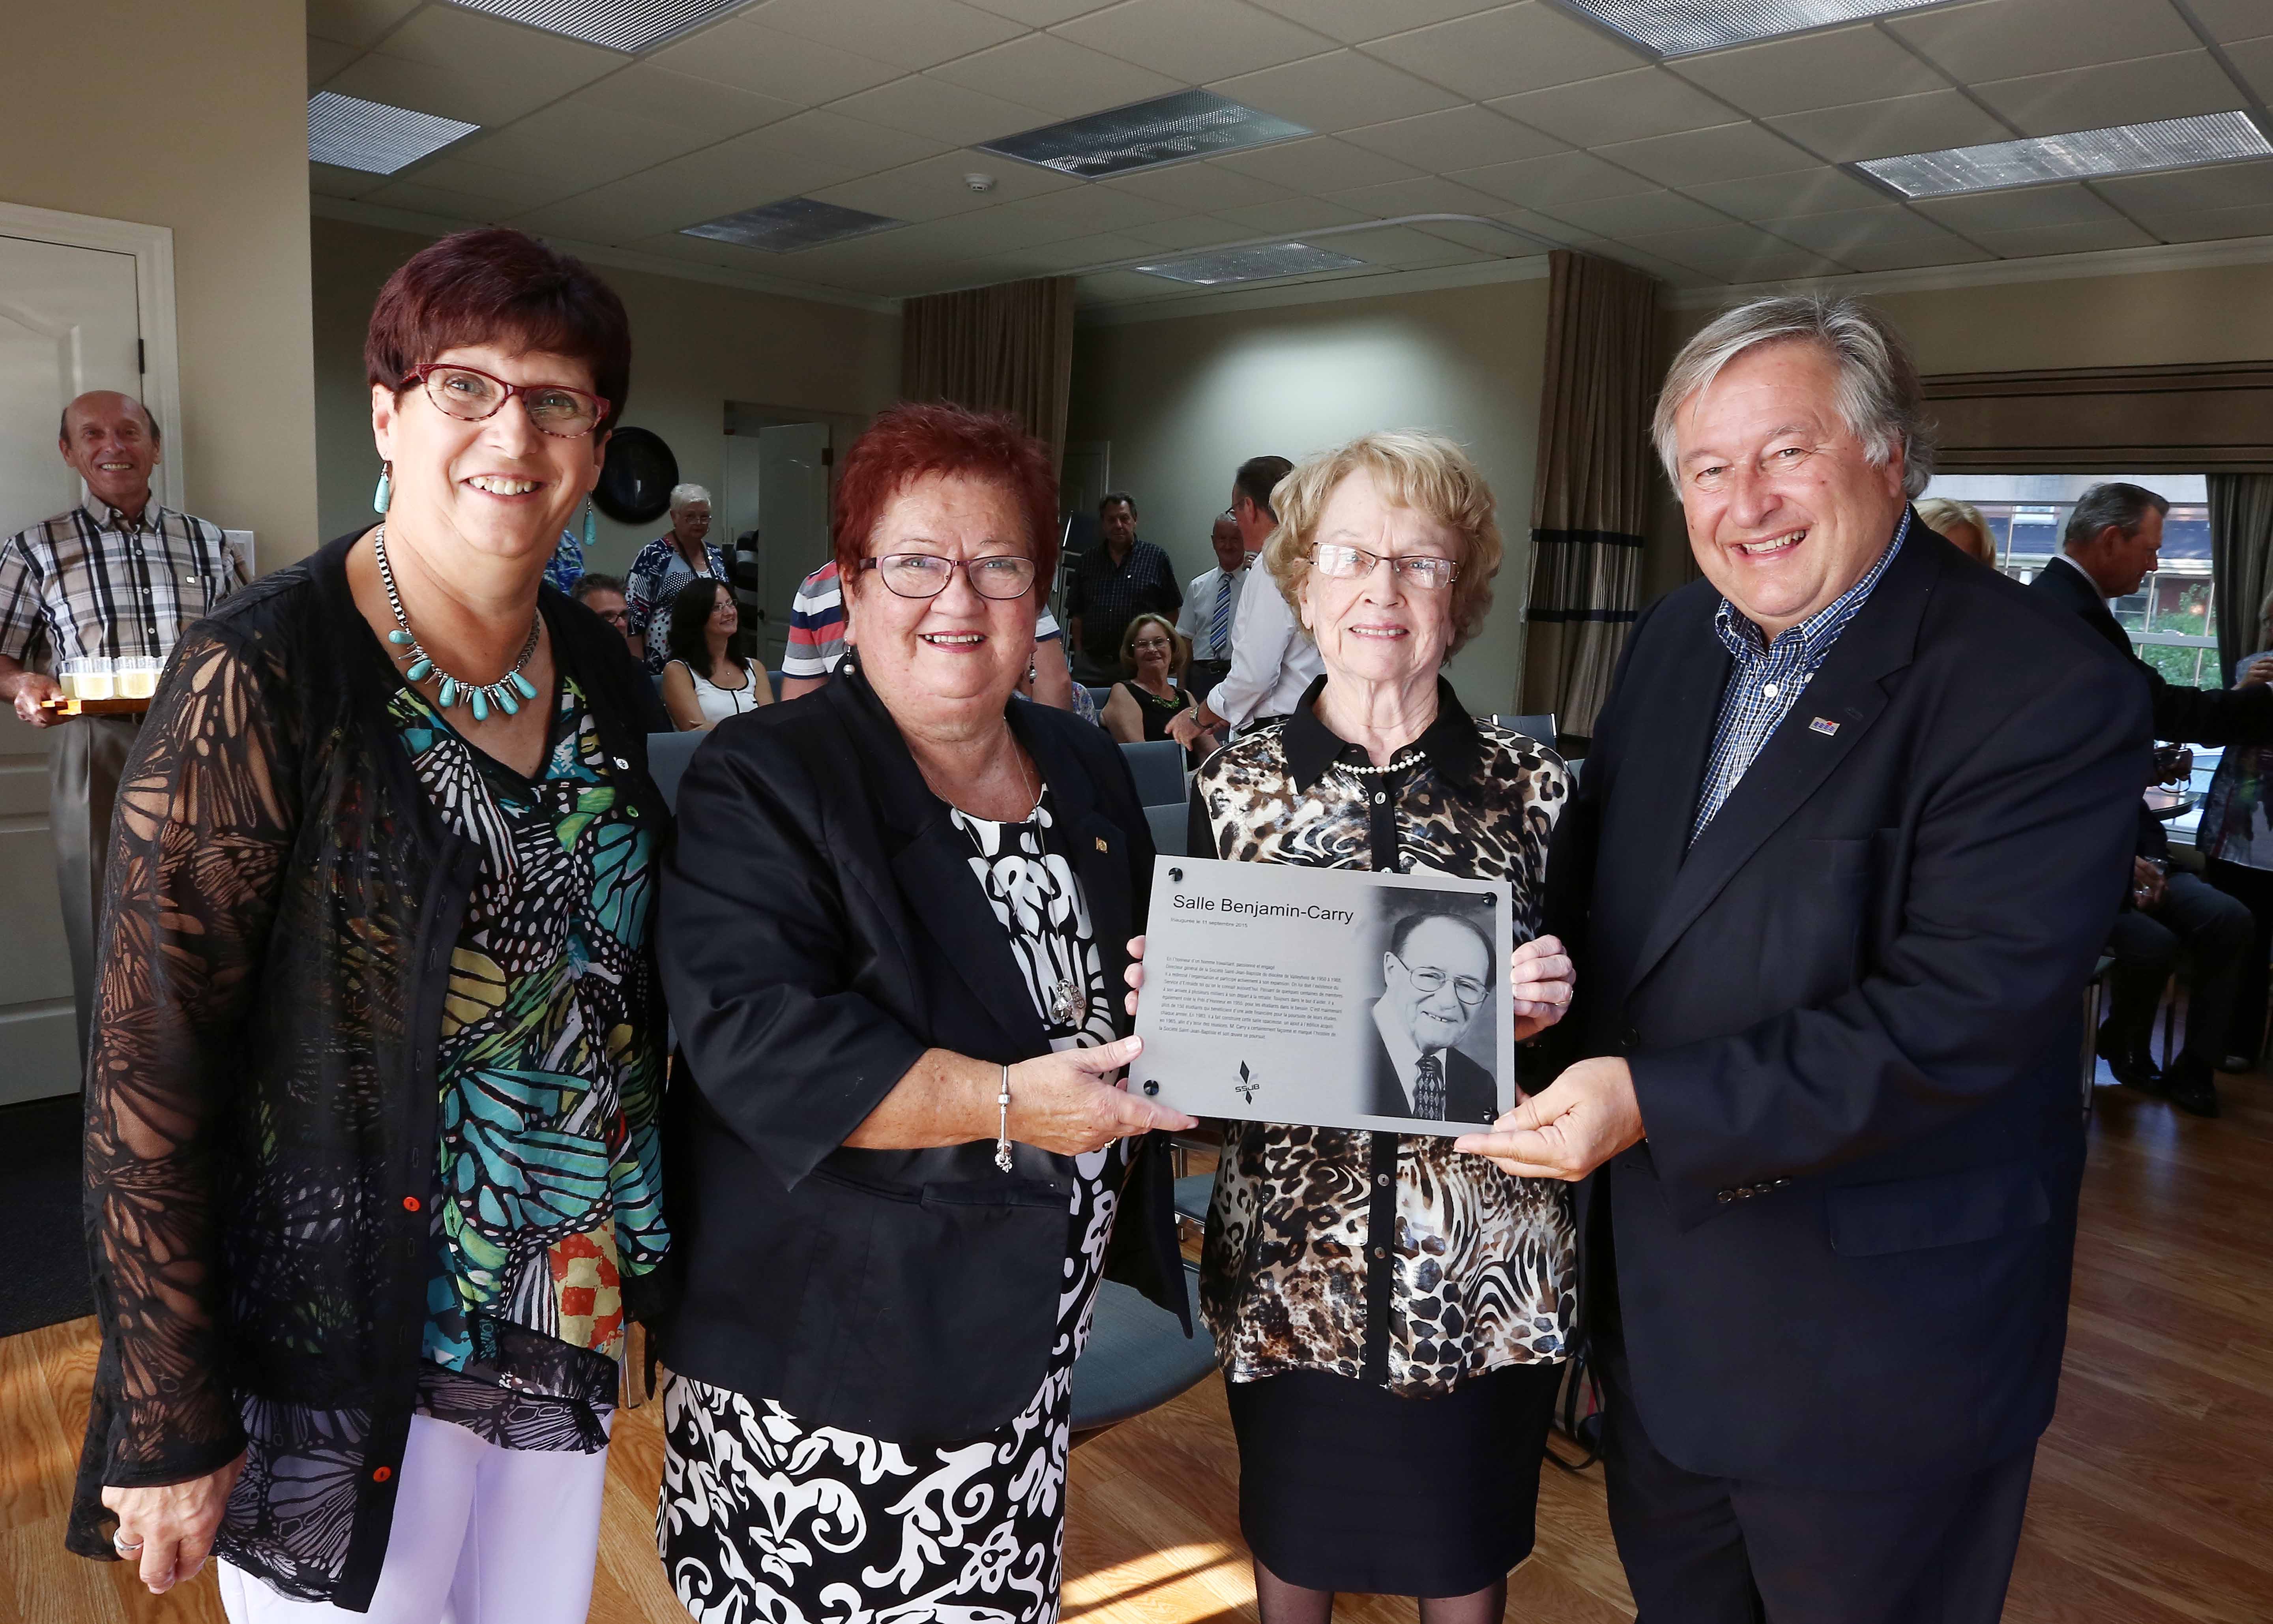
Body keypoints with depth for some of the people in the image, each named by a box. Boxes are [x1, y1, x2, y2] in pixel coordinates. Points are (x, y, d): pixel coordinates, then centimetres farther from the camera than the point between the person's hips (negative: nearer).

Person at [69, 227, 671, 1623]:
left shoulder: (599, 665, 1)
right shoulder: (262, 675, -18)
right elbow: (148, 1064, -16)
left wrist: (650, 1233, 9)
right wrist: (169, 1426, -13)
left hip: (569, 1307, 6)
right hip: (340, 1348, -5)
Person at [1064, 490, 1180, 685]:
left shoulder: (1156, 559, 6)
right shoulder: (1087, 561, 14)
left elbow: (1172, 611, 7)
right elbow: (1076, 615, 14)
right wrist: (1079, 654, 6)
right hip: (1091, 665, 2)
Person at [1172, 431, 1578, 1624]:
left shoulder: (1532, 785, -4)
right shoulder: (1235, 784, -3)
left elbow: (1564, 1011, 4)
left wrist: (1546, 1008, -17)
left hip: (1485, 1266, 0)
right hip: (1289, 1255, 0)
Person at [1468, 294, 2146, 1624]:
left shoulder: (2045, 693, -20)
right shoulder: (1677, 638, 2)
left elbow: (1961, 1012, -27)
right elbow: (1592, 878, 10)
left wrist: (1659, 1106, -30)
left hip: (1875, 1345, -6)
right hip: (1655, 1291, 7)